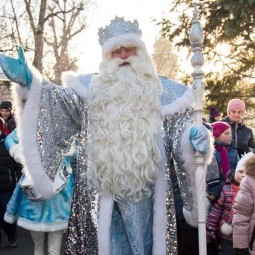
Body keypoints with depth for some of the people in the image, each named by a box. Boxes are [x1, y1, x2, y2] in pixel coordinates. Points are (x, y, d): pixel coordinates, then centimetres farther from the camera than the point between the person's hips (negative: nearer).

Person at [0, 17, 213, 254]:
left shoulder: (162, 90, 6)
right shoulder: (92, 87, 7)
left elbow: (182, 123, 2)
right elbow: (58, 101, -2)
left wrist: (196, 136, -20)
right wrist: (29, 81, -18)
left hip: (146, 190, 0)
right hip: (105, 190, 0)